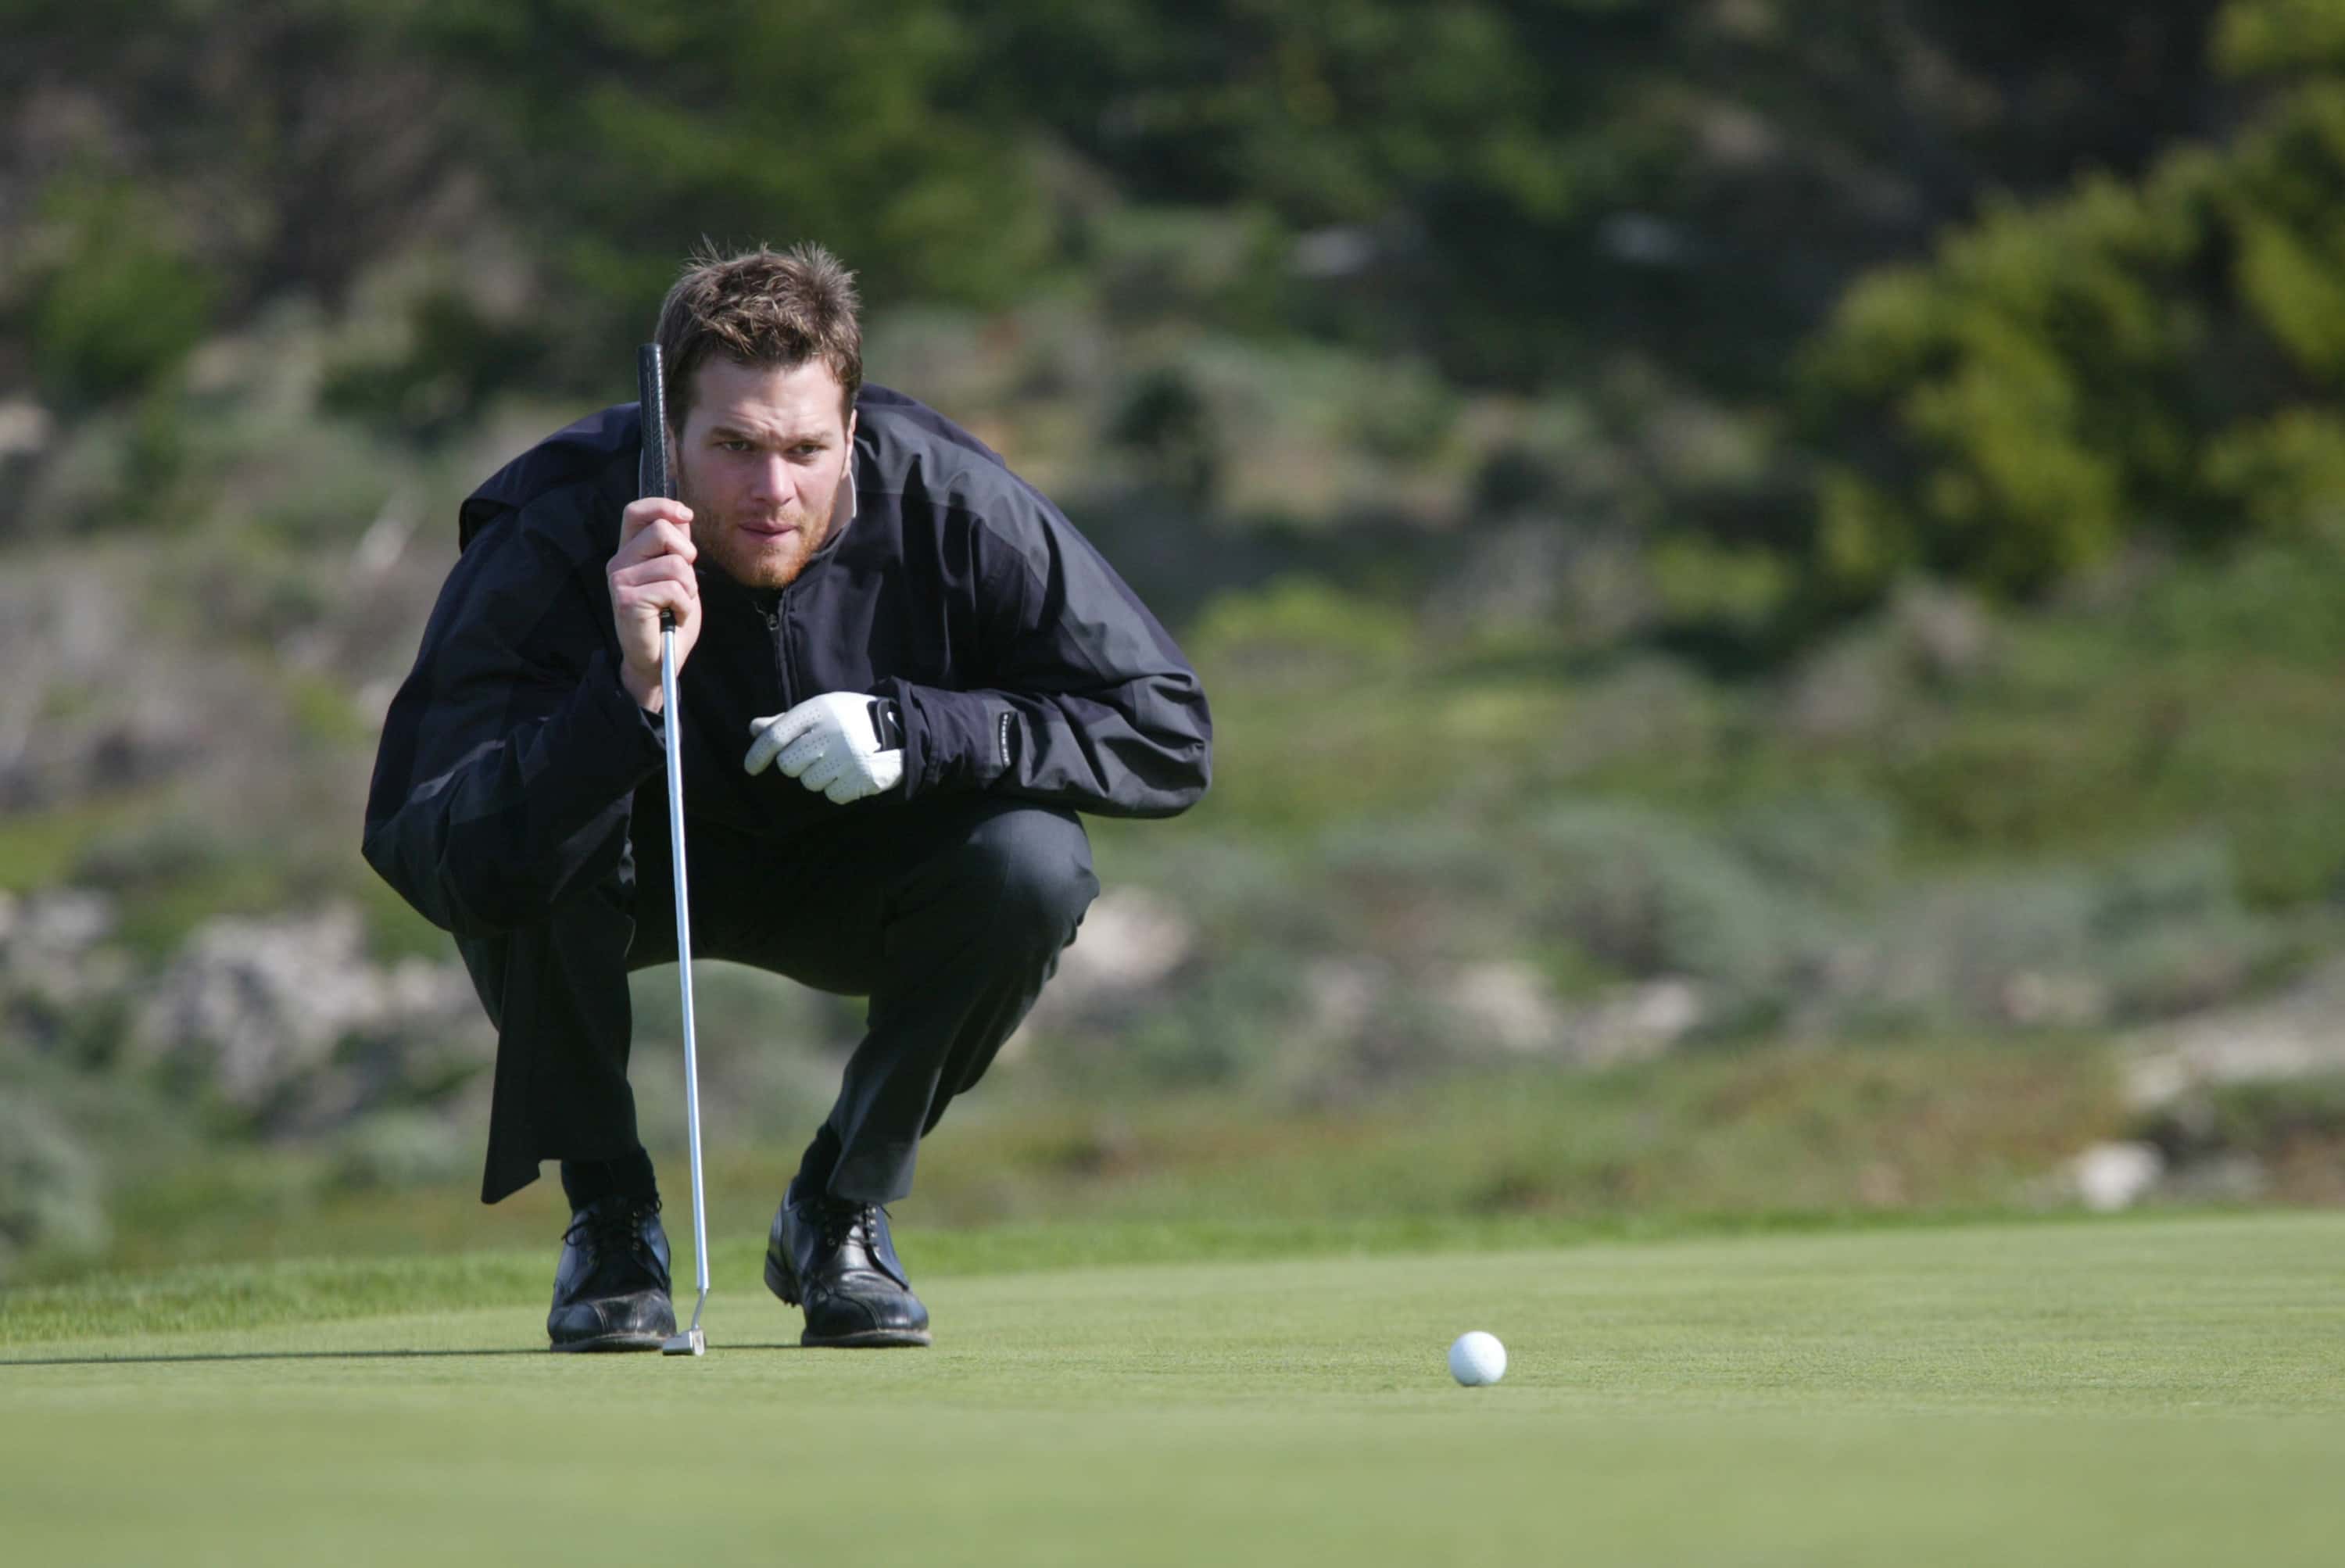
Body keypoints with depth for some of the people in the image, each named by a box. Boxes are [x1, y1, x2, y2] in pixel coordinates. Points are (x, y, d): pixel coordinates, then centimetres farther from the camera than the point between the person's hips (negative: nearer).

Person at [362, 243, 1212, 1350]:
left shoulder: (949, 502, -25)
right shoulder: (552, 542, -31)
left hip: (853, 870, 2)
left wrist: (913, 728, -33)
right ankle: (607, 1219, -9)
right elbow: (445, 867, -42)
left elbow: (1169, 732, -21)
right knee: (524, 845, -35)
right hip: (632, 875, -2)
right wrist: (629, 691, -55)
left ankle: (842, 1208, -3)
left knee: (1032, 863, -28)